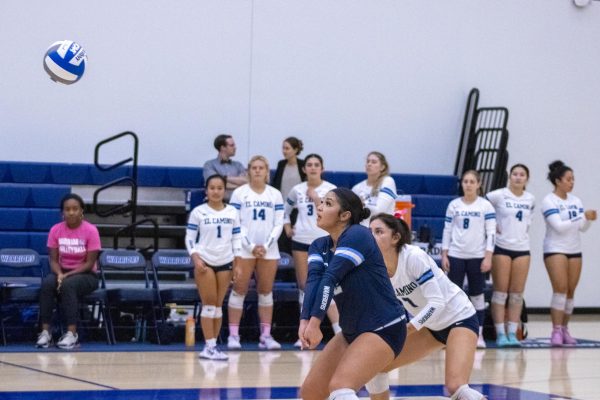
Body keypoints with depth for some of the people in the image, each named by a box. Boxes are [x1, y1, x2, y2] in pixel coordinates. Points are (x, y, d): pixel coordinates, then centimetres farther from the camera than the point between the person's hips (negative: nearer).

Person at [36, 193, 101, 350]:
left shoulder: (90, 230, -12)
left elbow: (90, 263, -13)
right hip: (62, 272, 3)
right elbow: (53, 260, 0)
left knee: (68, 284, -37)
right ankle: (45, 331, -30)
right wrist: (59, 274, -22)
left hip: (86, 275, -3)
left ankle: (72, 333, -37)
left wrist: (68, 275, -22)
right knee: (47, 284, -31)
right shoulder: (56, 230, -2)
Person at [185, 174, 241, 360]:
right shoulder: (198, 212, -1)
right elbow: (189, 238, 0)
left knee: (218, 305, 4)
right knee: (209, 304, -6)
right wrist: (195, 258, -13)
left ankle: (212, 346, 8)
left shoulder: (232, 212, 7)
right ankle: (210, 346, -5)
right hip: (204, 261, -3)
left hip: (225, 262, 3)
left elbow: (236, 238, 10)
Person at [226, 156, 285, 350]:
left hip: (269, 250, 2)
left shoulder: (275, 195, 7)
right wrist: (251, 246, -10)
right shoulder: (239, 193, 1)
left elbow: (278, 224, 5)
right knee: (239, 290, -3)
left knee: (266, 292, 4)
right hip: (244, 249, -2)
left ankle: (266, 335, 7)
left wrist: (266, 246, -7)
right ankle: (233, 335, -1)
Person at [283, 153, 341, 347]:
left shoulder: (331, 189, -2)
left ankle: (339, 332, -10)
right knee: (304, 286, 6)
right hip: (301, 241, 4)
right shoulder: (297, 190, 7)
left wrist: (315, 198, -14)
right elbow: (286, 211, 23)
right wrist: (287, 226, 9)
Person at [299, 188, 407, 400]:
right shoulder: (319, 246, 4)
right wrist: (305, 321, -32)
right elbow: (313, 280, -15)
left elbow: (330, 278, -28)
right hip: (351, 332, 9)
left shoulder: (357, 235, -17)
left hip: (384, 329, -9)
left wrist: (315, 323, -37)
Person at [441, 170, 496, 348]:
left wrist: (488, 257, -9)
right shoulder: (454, 205, 6)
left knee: (477, 294, 3)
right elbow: (447, 231, 8)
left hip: (477, 257, -1)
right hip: (456, 256, 1)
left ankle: (478, 334, 8)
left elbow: (491, 233, -2)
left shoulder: (486, 206, 1)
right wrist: (444, 255, 1)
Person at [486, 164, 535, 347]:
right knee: (501, 292, -2)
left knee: (517, 293, 4)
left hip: (522, 249, 4)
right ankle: (500, 334, 1)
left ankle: (512, 333, 8)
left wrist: (526, 226, 10)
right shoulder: (499, 196, -6)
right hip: (501, 248, -4)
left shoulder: (530, 199, 8)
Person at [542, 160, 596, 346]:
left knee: (570, 291, 4)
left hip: (575, 250, 6)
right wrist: (583, 216, -20)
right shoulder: (549, 201, -8)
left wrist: (590, 219, -10)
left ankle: (565, 329, 11)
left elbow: (583, 227, 11)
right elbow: (559, 226, -18)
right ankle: (556, 331, -14)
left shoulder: (576, 201, 9)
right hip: (555, 249, -6)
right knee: (560, 289, -15)